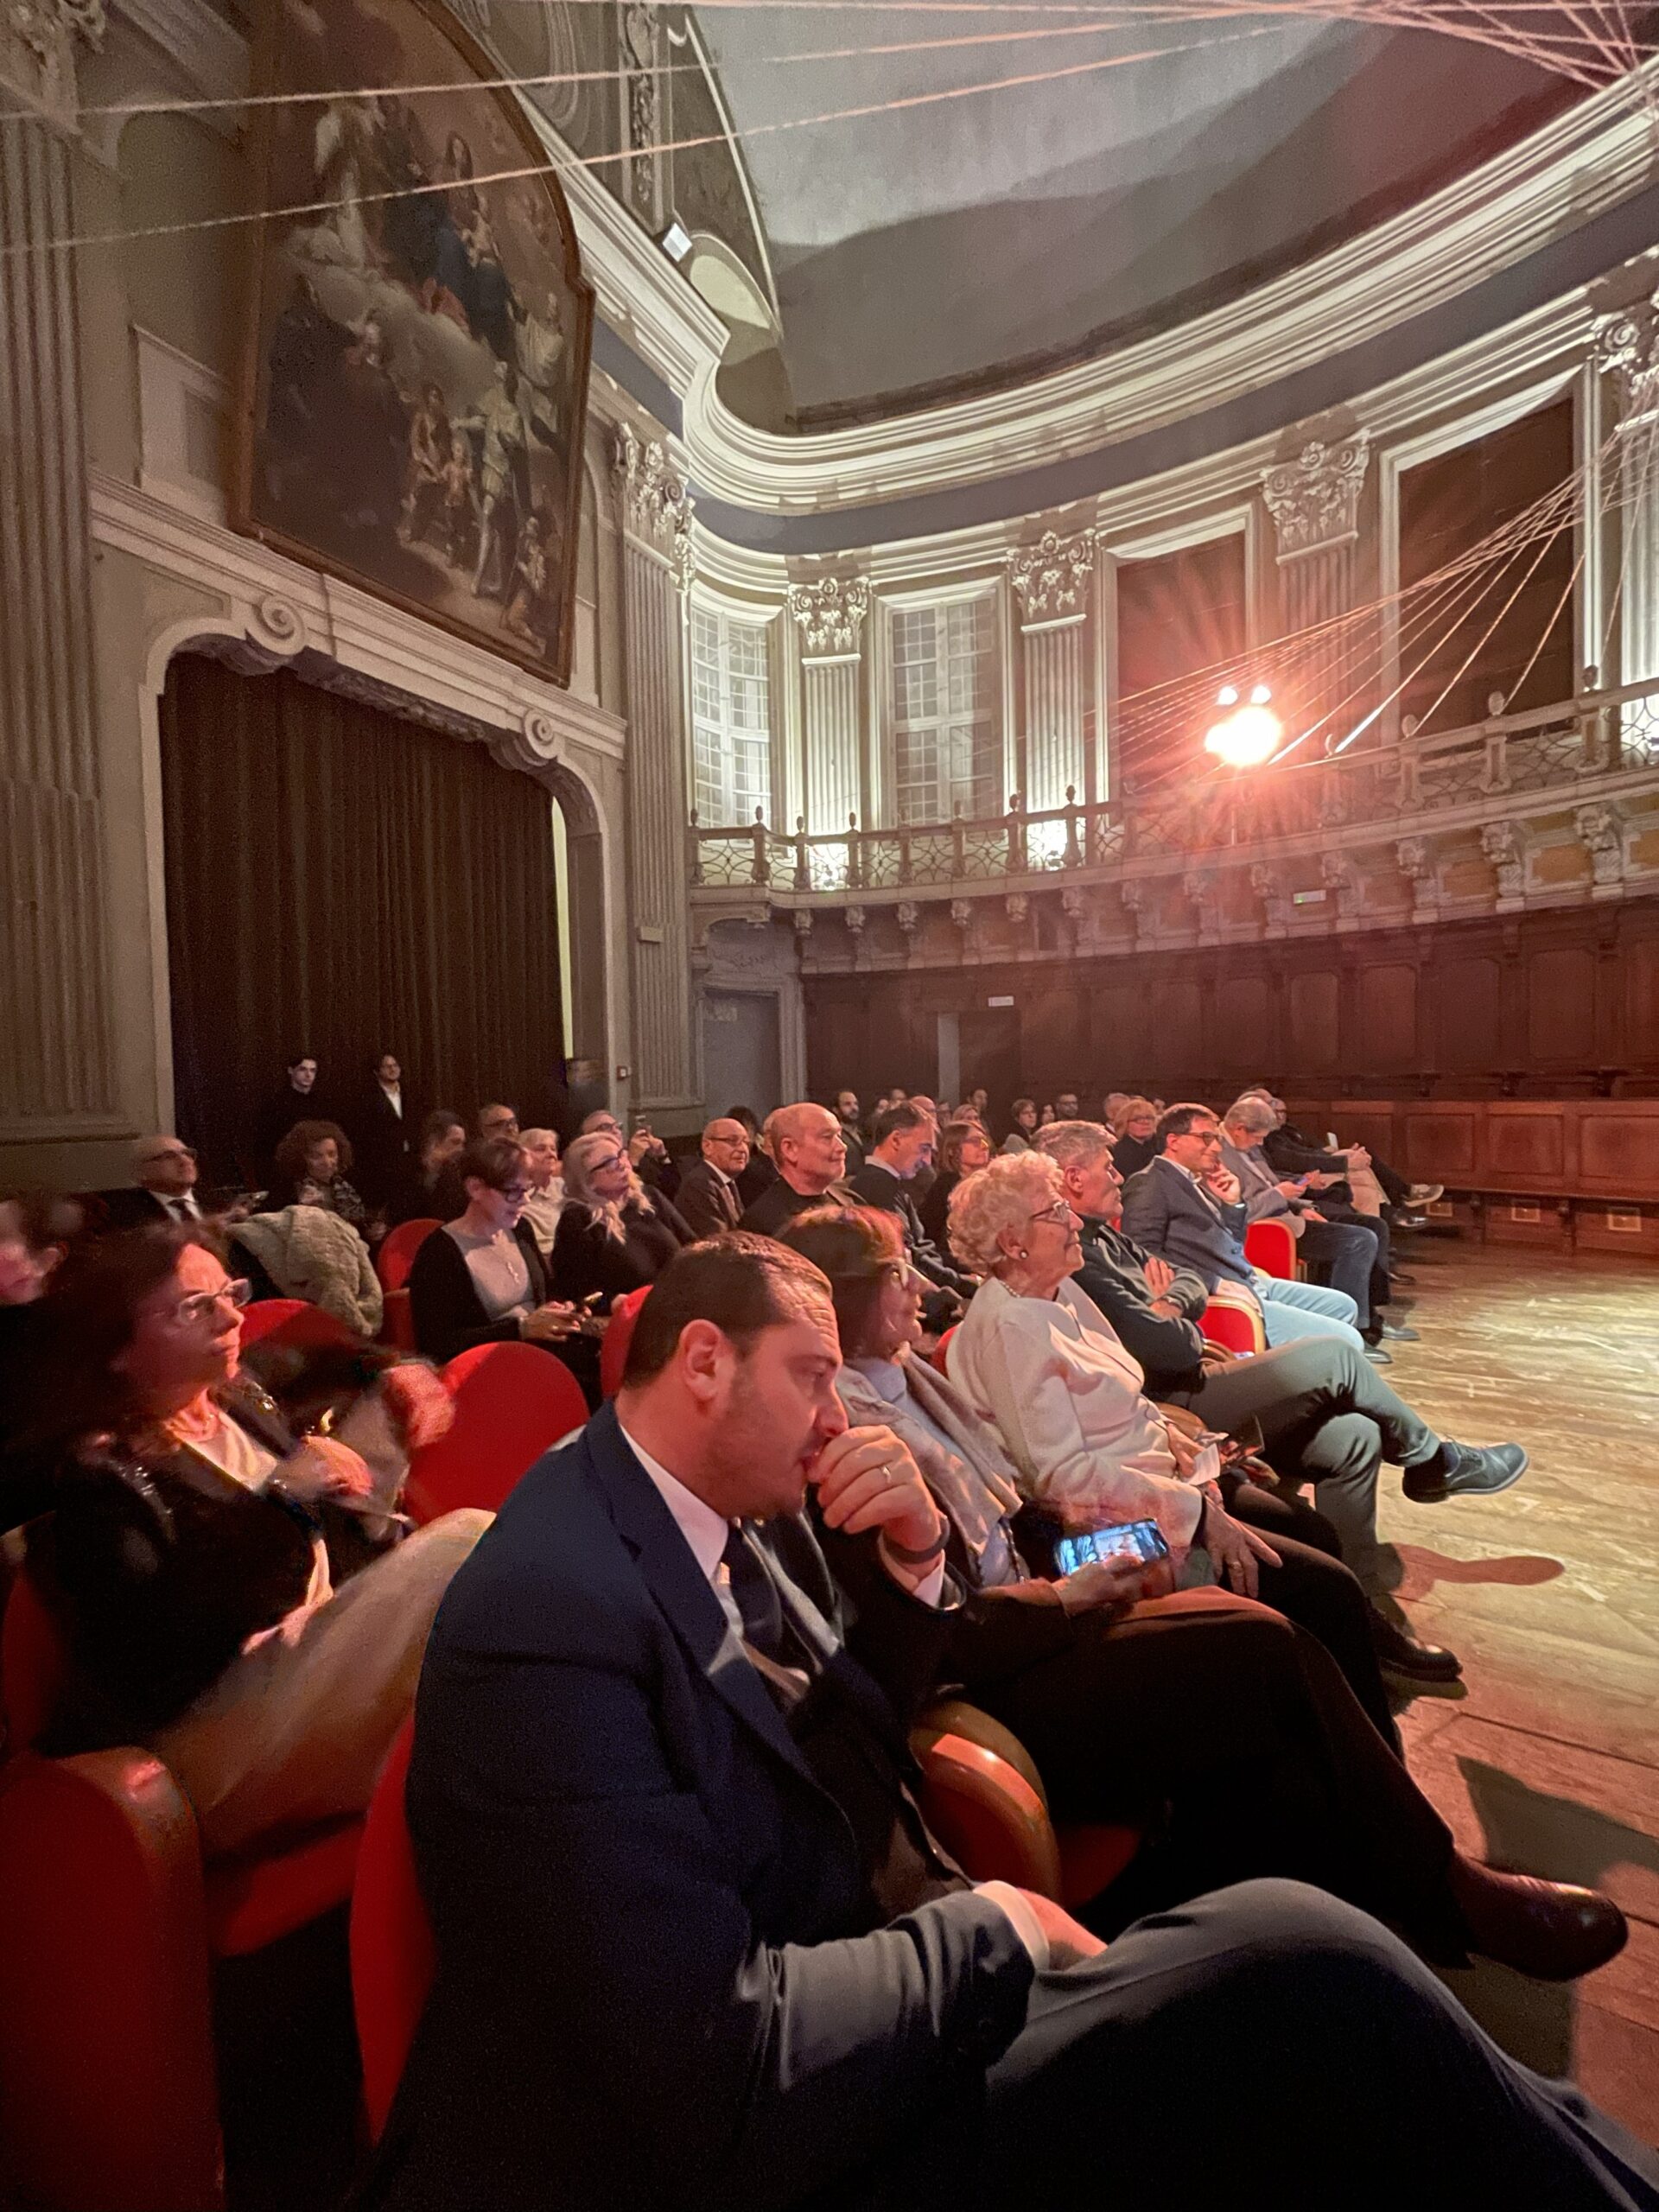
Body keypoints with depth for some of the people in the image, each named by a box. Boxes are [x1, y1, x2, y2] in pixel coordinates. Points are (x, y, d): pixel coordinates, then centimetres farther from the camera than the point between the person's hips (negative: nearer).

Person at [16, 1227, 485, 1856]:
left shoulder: (238, 1398, 7)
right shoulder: (98, 1475, -14)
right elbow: (152, 1662, -24)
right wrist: (279, 1502, -30)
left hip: (319, 1660, 8)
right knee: (463, 1544, -23)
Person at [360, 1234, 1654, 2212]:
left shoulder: (725, 1520, 1)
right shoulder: (550, 1614, -25)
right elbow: (731, 2086, -27)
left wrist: (907, 1562, -6)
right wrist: (988, 1925, -13)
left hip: (894, 2005, 8)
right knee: (1288, 1961, -19)